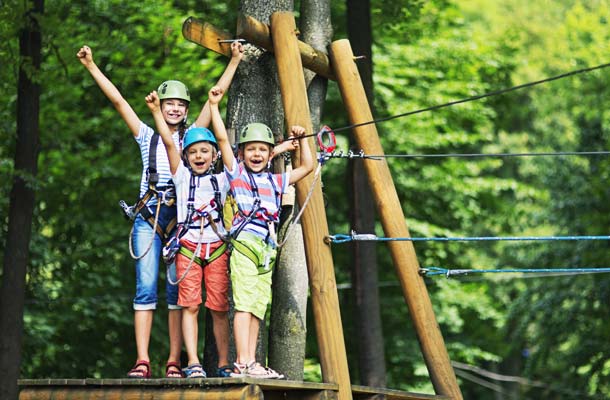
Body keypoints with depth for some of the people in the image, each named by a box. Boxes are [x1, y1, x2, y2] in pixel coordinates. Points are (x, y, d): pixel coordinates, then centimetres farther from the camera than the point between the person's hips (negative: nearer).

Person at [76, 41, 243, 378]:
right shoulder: (147, 137, 14)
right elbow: (117, 100, 10)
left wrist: (234, 61, 9)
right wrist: (91, 67, 5)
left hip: (181, 218, 0)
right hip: (148, 217, 0)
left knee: (178, 289, -4)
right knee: (146, 288, -6)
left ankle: (174, 362, -4)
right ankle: (142, 360, -9)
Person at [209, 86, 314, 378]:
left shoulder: (276, 181, 22)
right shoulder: (237, 172, 9)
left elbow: (307, 167, 31)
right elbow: (221, 138, 1)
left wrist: (300, 140, 23)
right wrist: (214, 106, 1)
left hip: (267, 249, 6)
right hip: (245, 243, -6)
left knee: (258, 307, 3)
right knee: (244, 303, -13)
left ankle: (250, 364, 4)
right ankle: (243, 363, -18)